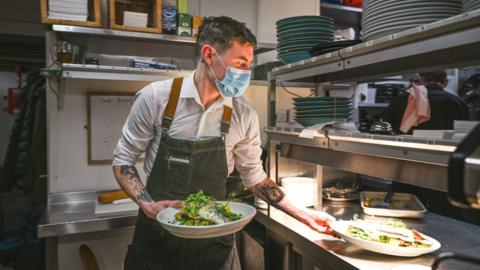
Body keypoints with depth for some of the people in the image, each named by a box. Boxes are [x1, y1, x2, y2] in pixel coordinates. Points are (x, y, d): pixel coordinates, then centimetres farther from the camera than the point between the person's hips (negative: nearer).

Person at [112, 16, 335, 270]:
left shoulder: (244, 116, -8)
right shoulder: (155, 98, -14)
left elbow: (254, 176, 3)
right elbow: (123, 160, -3)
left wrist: (304, 215, 2)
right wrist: (148, 205, -18)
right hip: (156, 236, -1)